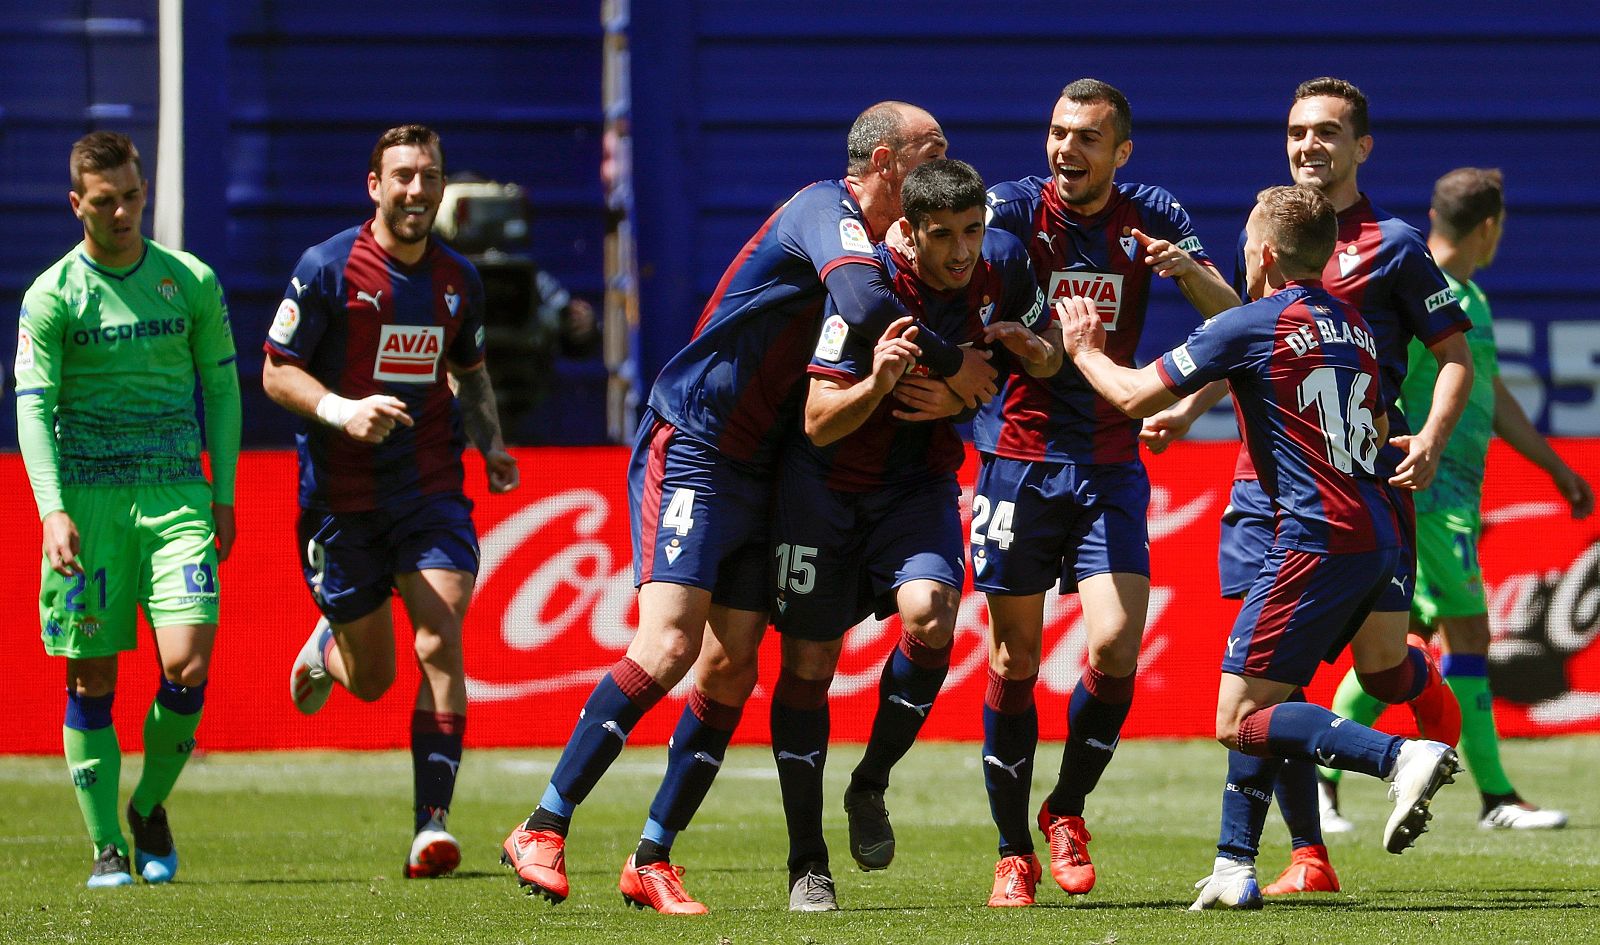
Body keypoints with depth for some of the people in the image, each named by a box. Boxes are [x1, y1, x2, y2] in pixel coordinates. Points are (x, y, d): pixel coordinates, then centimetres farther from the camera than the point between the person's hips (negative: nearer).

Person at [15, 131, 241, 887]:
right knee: (92, 678, -1)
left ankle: (150, 805, 12)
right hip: (88, 497, -1)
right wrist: (52, 509, -15)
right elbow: (33, 406, -3)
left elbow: (221, 388, 14)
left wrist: (222, 497, 9)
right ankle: (107, 846, 9)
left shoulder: (191, 281, 7)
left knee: (187, 664, -13)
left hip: (176, 493, 1)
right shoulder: (52, 295, 1)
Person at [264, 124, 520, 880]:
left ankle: (432, 825, -15)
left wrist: (490, 443, 5)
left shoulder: (458, 279, 6)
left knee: (439, 643, -17)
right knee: (370, 679, 7)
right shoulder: (326, 269, -8)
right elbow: (276, 372, -7)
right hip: (342, 496, -2)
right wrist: (343, 410, -24)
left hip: (431, 487, 2)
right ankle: (327, 645, 45)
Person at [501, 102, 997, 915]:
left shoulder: (856, 233, 17)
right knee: (670, 643, -19)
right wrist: (949, 366, -19)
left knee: (731, 665, 1)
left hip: (756, 472, 9)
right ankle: (542, 830, -15)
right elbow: (862, 305, -30)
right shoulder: (827, 211, -12)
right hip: (691, 448, -9)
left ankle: (652, 861, 6)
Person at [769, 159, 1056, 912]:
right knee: (808, 661, -2)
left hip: (920, 483, 3)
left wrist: (1032, 350, -17)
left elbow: (1049, 355, 7)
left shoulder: (1002, 264, -11)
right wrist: (877, 383, -45)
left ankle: (870, 786, 0)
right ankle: (807, 863, 11)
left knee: (929, 617, -24)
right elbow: (819, 425, -25)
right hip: (826, 483, -3)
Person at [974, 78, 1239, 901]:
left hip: (1110, 466, 2)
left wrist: (1188, 269, -20)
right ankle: (1012, 850, 12)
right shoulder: (1013, 209, -5)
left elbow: (1230, 315, 1)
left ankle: (1066, 810, 10)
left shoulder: (1152, 218, 3)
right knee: (1013, 660, 0)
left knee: (1115, 644, -12)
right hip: (1020, 457, -2)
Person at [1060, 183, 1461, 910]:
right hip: (1377, 536, 9)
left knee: (1240, 721, -7)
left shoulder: (1251, 326, -7)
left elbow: (1135, 395, -3)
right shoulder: (1353, 325, 15)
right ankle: (1234, 869, 15)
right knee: (1260, 700, 18)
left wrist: (1084, 351, 17)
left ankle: (1402, 756, -25)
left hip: (1317, 542, -9)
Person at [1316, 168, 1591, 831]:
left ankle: (1319, 779, 13)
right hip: (1426, 492, -10)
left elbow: (1493, 397, 27)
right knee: (1468, 633, -7)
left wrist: (1556, 467, 28)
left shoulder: (1469, 298, 18)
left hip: (1455, 495, 10)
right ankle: (1495, 796, -3)